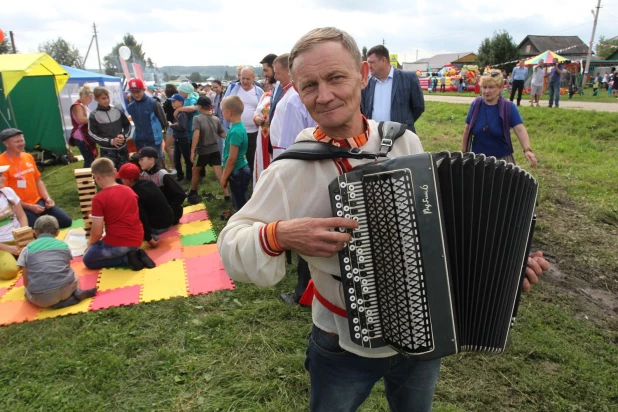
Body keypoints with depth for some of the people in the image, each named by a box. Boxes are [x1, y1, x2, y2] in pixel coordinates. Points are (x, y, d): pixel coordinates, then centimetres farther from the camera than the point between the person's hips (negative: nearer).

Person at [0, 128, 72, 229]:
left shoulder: (28, 157, 7)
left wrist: (47, 198, 1)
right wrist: (29, 207, -17)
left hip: (39, 201, 7)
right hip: (22, 207, -7)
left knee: (67, 221, 5)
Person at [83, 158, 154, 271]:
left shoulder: (99, 198, -13)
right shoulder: (129, 190, 6)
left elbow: (97, 232, -11)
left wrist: (90, 244, 11)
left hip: (117, 243, -6)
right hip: (136, 241, 7)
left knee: (88, 259, 19)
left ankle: (127, 259, -3)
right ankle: (135, 254, 5)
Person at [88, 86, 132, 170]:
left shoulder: (117, 111, 4)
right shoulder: (94, 115, -6)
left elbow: (128, 125, 13)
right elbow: (92, 135, -7)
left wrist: (124, 136, -8)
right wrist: (110, 141, -17)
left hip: (122, 149, 4)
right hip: (107, 151, -4)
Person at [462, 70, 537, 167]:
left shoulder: (509, 107, -9)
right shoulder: (476, 105, -3)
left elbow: (520, 129, -20)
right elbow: (468, 128, 6)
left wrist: (527, 149, -35)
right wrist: (463, 152, 7)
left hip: (502, 158, -1)